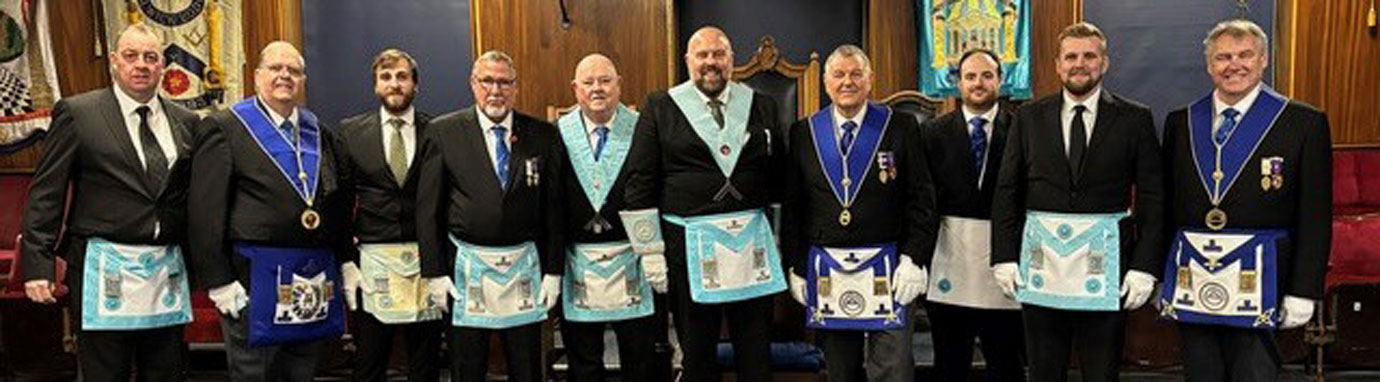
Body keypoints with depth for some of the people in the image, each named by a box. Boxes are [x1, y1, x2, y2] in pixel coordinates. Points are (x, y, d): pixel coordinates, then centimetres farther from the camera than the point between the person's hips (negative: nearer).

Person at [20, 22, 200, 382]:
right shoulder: (76, 113, -1)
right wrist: (38, 264, -8)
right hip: (105, 272, -3)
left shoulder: (185, 122, 9)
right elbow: (45, 193, -2)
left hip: (168, 272, 4)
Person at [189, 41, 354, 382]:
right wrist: (219, 283, -11)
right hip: (254, 281, -5)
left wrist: (346, 263, 10)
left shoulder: (321, 134, 14)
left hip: (316, 281, 5)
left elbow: (340, 207, 17)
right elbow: (206, 213, -7)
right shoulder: (224, 128, -1)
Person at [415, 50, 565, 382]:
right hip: (465, 268, -1)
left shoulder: (543, 136, 3)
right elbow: (428, 208, -1)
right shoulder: (443, 132, 0)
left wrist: (553, 271, 0)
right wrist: (434, 272, -5)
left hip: (525, 268, 1)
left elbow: (554, 208, 4)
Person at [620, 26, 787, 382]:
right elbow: (640, 183, 0)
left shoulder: (761, 107, 9)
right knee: (696, 353, 8)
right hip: (688, 245, -2)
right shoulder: (660, 108, 2)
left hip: (752, 244, 2)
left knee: (756, 352, 9)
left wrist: (777, 242, 10)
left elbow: (778, 179, 12)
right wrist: (651, 250, -4)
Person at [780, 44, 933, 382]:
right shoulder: (804, 133, 6)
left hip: (886, 268, -2)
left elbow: (921, 200, -1)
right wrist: (796, 266, 3)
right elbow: (791, 207, 7)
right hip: (826, 270, 2)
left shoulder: (900, 127, 1)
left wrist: (914, 259, -9)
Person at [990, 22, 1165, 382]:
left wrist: (1144, 266, -7)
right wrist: (1004, 257, -1)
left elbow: (1152, 199, 1)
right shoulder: (1029, 117, 6)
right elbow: (1006, 192, 6)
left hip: (1105, 265, -1)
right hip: (1040, 262, 2)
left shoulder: (1135, 119, 2)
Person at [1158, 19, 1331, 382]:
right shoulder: (1179, 122, 9)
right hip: (1190, 278, 3)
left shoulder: (1304, 122, 0)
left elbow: (1315, 216, -2)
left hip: (1258, 280, -3)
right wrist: (1158, 273, 8)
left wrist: (1303, 291, -7)